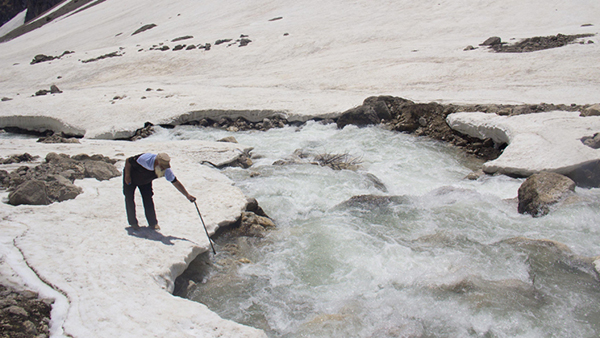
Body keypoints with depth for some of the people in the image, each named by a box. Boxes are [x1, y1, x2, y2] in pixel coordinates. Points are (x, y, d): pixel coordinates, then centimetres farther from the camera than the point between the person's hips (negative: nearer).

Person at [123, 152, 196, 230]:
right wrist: (127, 176, -18)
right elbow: (128, 161, -24)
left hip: (145, 181, 3)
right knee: (129, 198, -1)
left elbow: (176, 182, -24)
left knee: (148, 199, -6)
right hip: (131, 178, -2)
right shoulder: (145, 159, -42)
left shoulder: (166, 170, -30)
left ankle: (153, 223, 6)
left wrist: (187, 195, -31)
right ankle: (133, 222, 16)